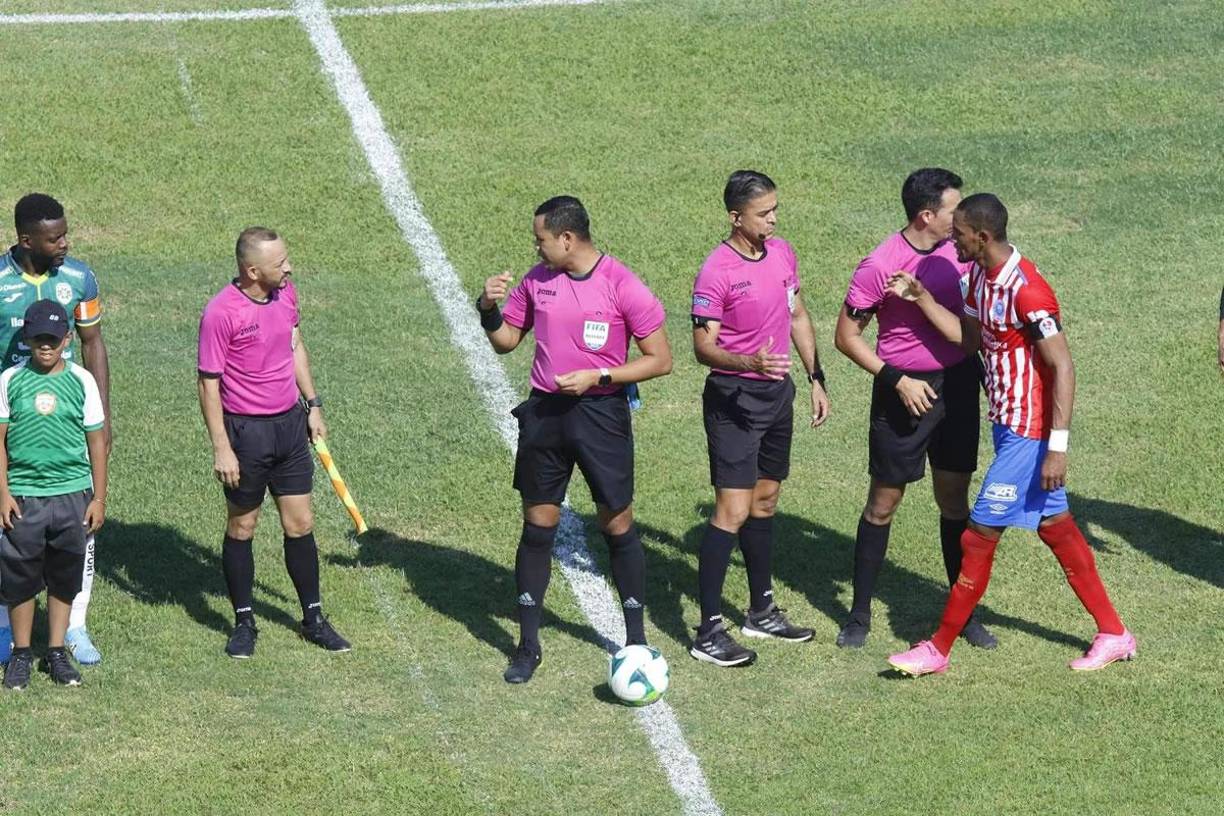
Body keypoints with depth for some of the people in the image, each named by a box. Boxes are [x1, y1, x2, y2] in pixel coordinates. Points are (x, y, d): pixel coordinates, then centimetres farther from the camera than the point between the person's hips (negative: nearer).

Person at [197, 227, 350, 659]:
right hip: (246, 431, -6)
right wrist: (221, 448, -15)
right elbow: (209, 383, -14)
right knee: (241, 528, 8)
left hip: (290, 424, 6)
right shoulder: (221, 313, -19)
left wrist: (312, 404, 15)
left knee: (300, 525, 10)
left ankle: (313, 619, 20)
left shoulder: (286, 293, 0)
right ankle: (244, 623, 19)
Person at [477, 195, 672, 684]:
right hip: (544, 414, 4)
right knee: (537, 527, 7)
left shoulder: (622, 286, -11)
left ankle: (636, 639, 17)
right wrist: (488, 308, -5)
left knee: (617, 526, 3)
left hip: (601, 414, -4)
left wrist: (597, 376, -17)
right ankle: (528, 645, 16)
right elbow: (506, 341, 15)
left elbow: (660, 360, -9)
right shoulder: (537, 281, 4)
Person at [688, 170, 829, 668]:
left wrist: (815, 378, 16)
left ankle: (762, 612, 29)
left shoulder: (782, 253, 5)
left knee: (765, 500, 17)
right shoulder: (717, 271, -17)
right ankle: (709, 632, -8)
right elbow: (703, 346, -17)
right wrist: (749, 362, -34)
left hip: (778, 392, 8)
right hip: (733, 398, -7)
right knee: (733, 510, -11)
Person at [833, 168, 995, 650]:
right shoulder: (880, 266, -18)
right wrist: (898, 380, -16)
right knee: (883, 502, 5)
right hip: (905, 390, -4)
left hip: (957, 385, 4)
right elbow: (846, 336, -11)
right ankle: (860, 615, 17)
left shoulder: (957, 249, -2)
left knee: (954, 500, 10)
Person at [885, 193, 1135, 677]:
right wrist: (920, 298, 1)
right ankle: (1113, 633, 25)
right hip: (1008, 423, 10)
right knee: (1055, 526, 16)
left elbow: (1063, 368, -23)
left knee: (981, 534, -3)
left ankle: (939, 650, 7)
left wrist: (1057, 446, -24)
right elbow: (969, 336, 11)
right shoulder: (982, 275, 4)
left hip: (1029, 432, -10)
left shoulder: (1026, 291, -25)